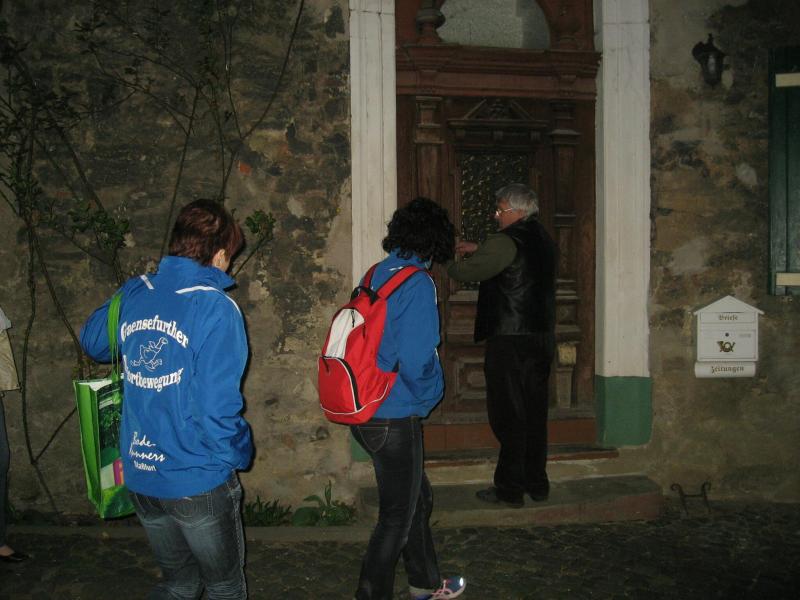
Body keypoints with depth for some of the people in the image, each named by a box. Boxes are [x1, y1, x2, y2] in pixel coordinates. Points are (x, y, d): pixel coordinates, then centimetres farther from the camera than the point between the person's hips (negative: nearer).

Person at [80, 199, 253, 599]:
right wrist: (239, 454, -6)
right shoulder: (216, 308, -20)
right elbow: (217, 405, -22)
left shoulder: (132, 295, -1)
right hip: (197, 480, -6)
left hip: (140, 476, 6)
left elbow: (92, 342, 19)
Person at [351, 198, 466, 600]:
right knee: (397, 517, 9)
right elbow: (416, 359, -24)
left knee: (418, 498, 24)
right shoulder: (417, 283, -18)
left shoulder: (375, 275, 5)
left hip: (363, 414, 8)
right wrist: (431, 393, -4)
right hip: (395, 419, -8)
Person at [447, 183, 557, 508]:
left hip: (510, 341, -8)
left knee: (508, 415, 0)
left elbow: (466, 272, -13)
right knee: (534, 412, 14)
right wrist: (479, 249, 22)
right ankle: (537, 484, 22)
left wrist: (449, 261, 7)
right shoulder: (543, 239, 13)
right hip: (542, 338, 8)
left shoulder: (507, 241, -15)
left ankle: (510, 490, 7)